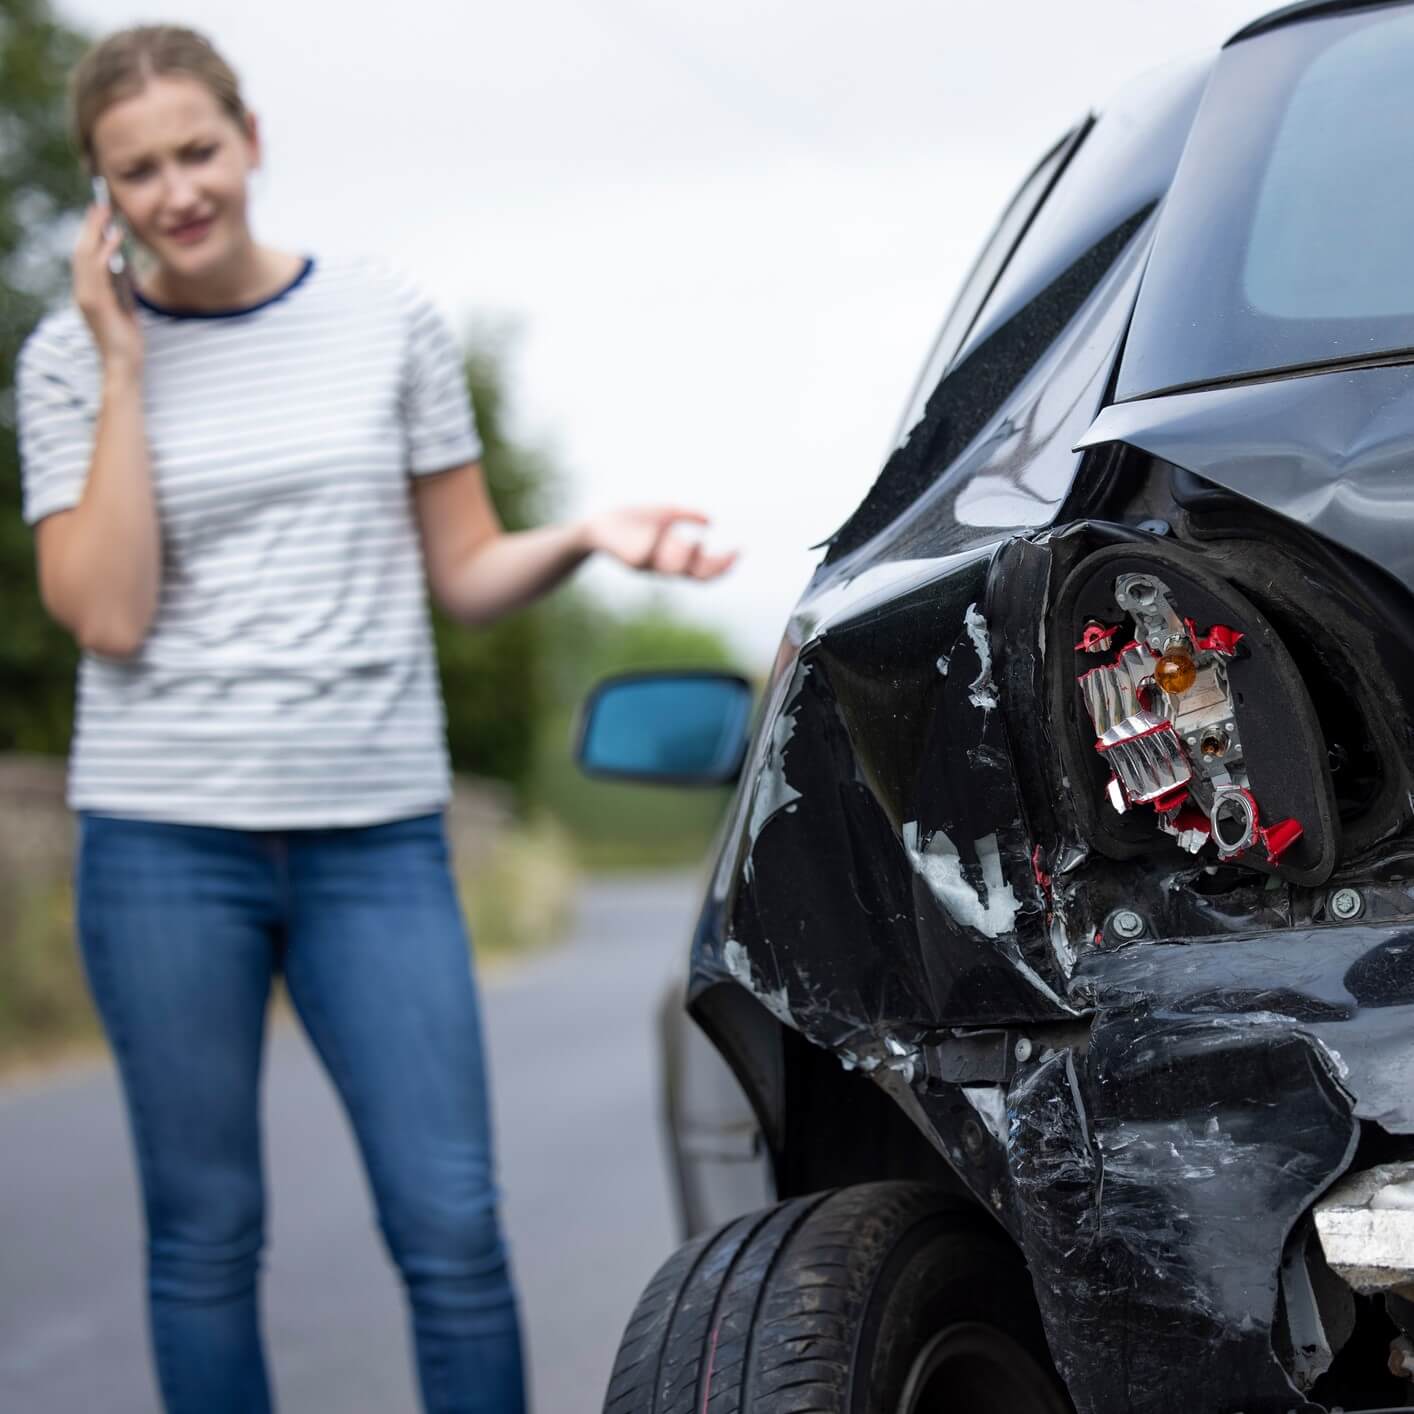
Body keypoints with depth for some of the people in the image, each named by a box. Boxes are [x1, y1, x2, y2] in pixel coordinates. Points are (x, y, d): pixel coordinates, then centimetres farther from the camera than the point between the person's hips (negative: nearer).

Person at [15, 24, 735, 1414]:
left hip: (377, 834, 1)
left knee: (453, 1229, -3)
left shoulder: (386, 318, 6)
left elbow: (465, 574, 9)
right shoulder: (72, 358, 3)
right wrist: (125, 368, -8)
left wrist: (586, 536, -10)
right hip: (164, 835, 0)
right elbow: (108, 617, -8)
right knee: (206, 1235, 6)